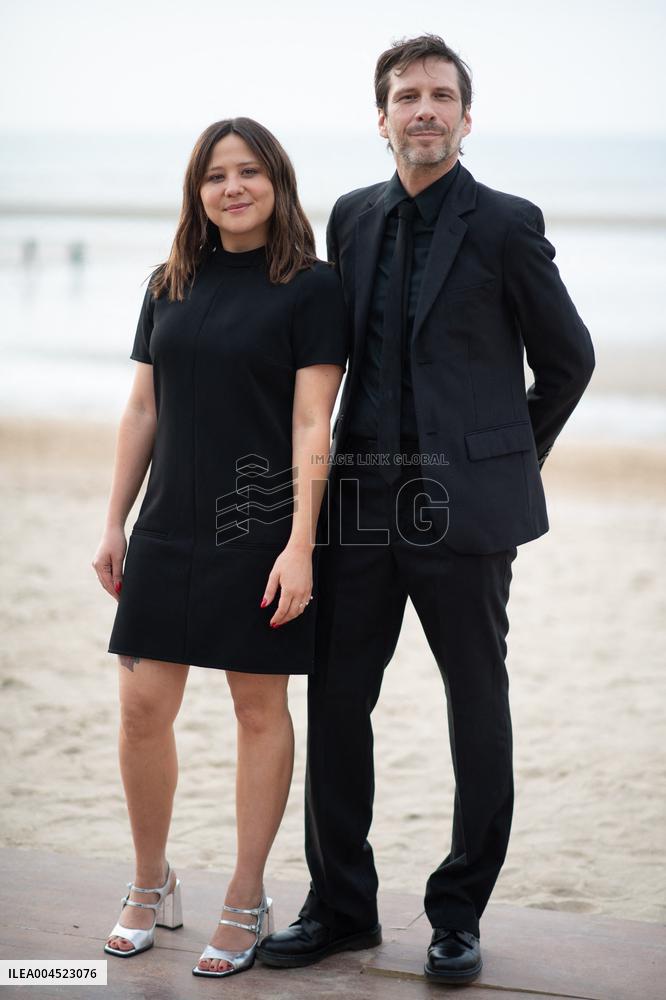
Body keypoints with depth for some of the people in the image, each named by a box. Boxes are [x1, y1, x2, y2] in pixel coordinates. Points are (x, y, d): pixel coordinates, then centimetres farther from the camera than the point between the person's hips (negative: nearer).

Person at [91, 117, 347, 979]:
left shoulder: (311, 286, -4)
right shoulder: (170, 286, 10)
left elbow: (312, 425, -9)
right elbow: (142, 411, 13)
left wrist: (300, 545, -15)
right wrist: (114, 524, 10)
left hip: (262, 531, -4)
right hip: (171, 529, 4)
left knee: (260, 709, 5)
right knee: (142, 708, 2)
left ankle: (246, 905, 17)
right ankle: (150, 888, 21)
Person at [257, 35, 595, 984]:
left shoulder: (507, 224, -4)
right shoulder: (353, 217, 11)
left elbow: (567, 359, 5)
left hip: (463, 504, -4)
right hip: (362, 496, 5)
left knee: (477, 709, 5)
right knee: (335, 700, 6)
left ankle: (460, 914, 18)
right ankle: (341, 905, 19)